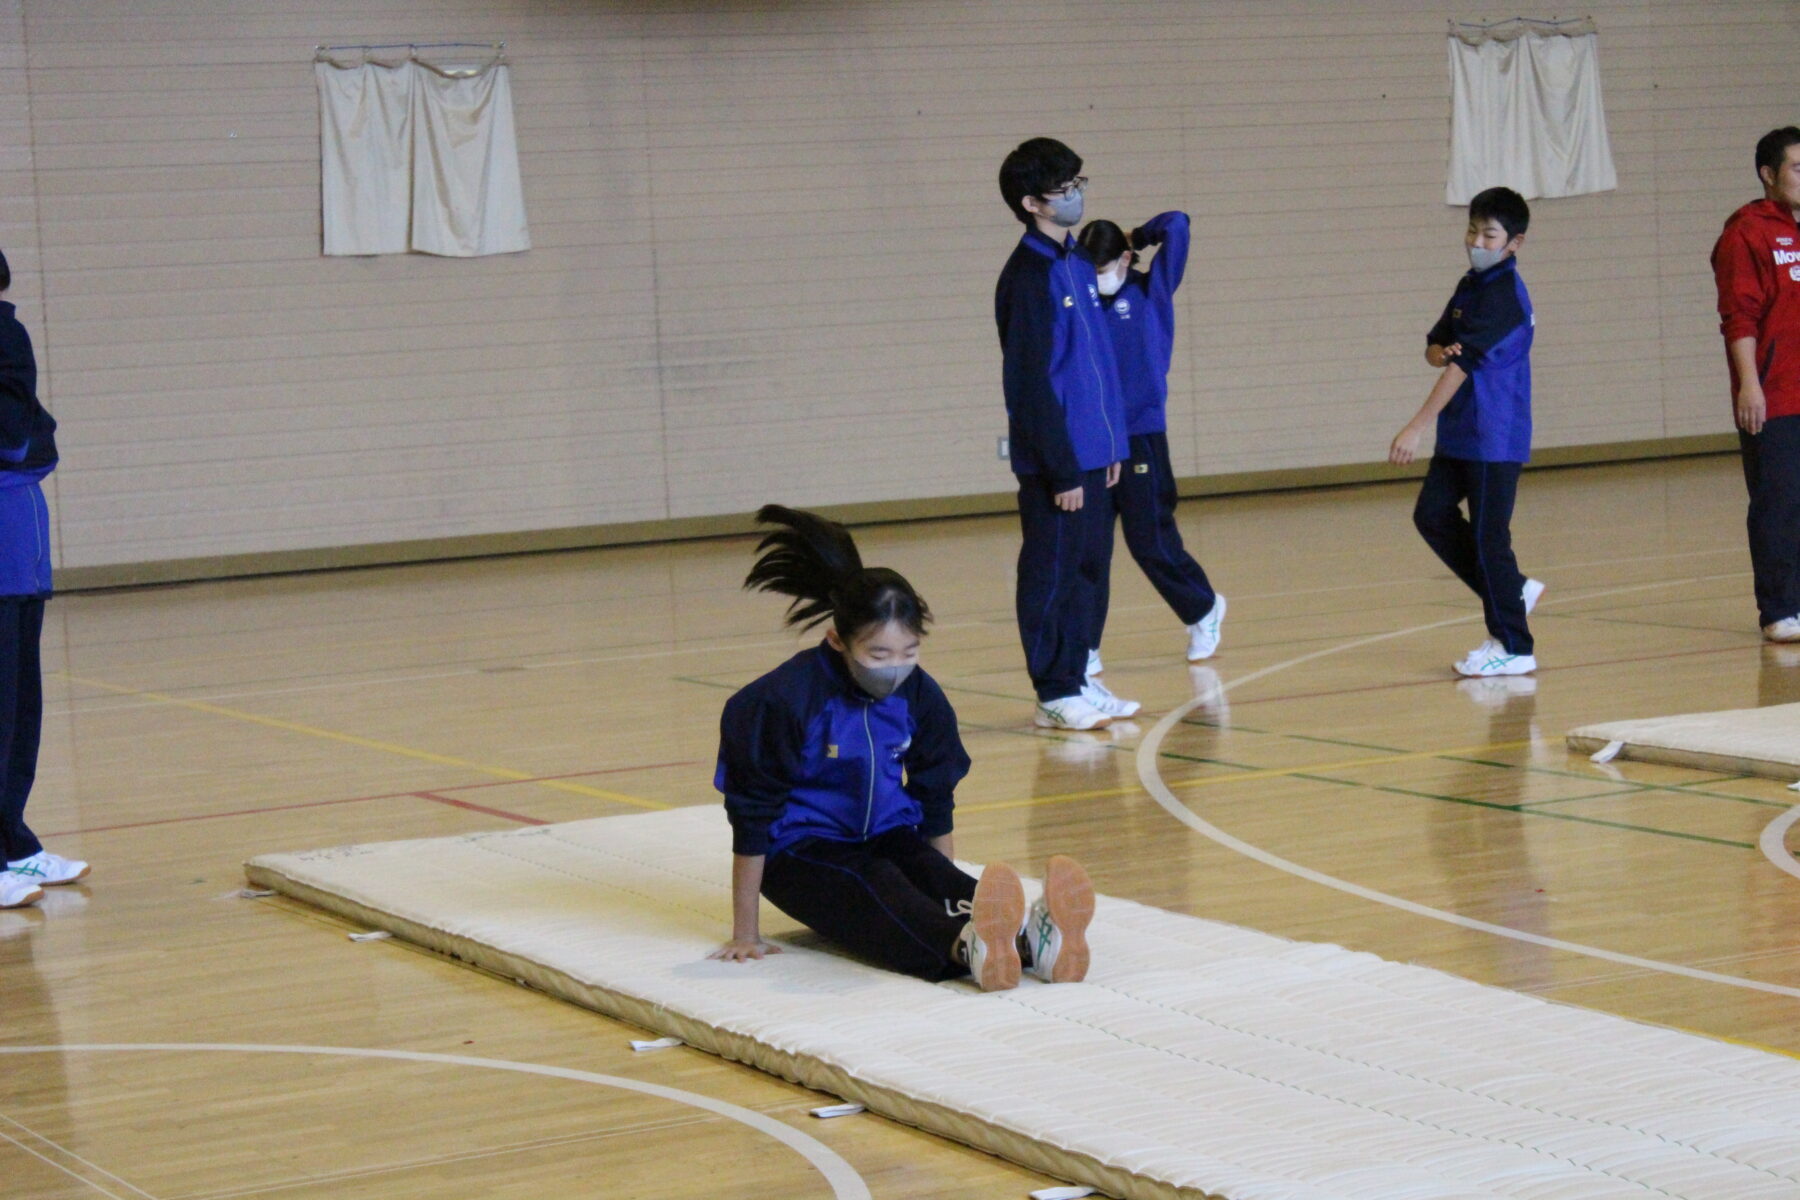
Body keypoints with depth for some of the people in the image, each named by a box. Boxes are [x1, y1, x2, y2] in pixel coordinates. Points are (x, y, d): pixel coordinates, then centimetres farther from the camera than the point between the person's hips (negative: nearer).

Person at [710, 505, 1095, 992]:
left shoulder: (920, 696, -4)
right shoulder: (782, 701, -20)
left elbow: (936, 804, 9)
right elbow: (752, 820, -16)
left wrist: (949, 891, 14)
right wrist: (745, 935, -14)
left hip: (887, 837, 5)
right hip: (800, 851, -4)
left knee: (932, 875, -28)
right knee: (874, 885, -34)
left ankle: (1029, 936, -59)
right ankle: (966, 946, -66)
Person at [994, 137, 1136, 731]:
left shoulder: (1079, 263, 13)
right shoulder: (1028, 275, -14)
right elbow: (1030, 381, -16)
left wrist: (1113, 442, 14)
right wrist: (1062, 469, -17)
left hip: (1092, 453, 8)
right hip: (1054, 461, -8)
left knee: (1089, 565, 12)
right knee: (1052, 573, 0)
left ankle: (1078, 678, 21)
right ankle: (1055, 694, 6)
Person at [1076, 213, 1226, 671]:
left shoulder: (1150, 292, 1)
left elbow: (1175, 226, -4)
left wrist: (1134, 238, 6)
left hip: (1141, 434, -3)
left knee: (1150, 540, 0)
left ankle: (1204, 609, 26)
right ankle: (1085, 649, 7)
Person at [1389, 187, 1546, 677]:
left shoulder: (1503, 295, -17)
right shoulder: (1470, 286, 12)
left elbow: (1463, 365, -21)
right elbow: (1434, 348, 11)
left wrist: (1415, 429, -22)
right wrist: (1441, 351, -15)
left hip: (1495, 438, -9)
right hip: (1460, 434, 9)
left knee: (1489, 536, -4)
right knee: (1432, 515, 9)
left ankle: (1513, 647, 5)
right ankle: (1513, 590, 22)